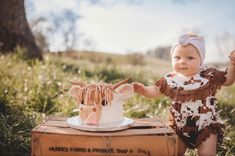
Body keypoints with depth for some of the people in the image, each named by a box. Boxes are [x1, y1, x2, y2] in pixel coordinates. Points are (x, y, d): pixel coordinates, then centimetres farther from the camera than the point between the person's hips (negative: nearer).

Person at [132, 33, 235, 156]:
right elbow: (154, 91, 3)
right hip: (180, 126, 2)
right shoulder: (170, 80, -7)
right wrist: (142, 89, -16)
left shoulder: (209, 75, -9)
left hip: (206, 125, -2)